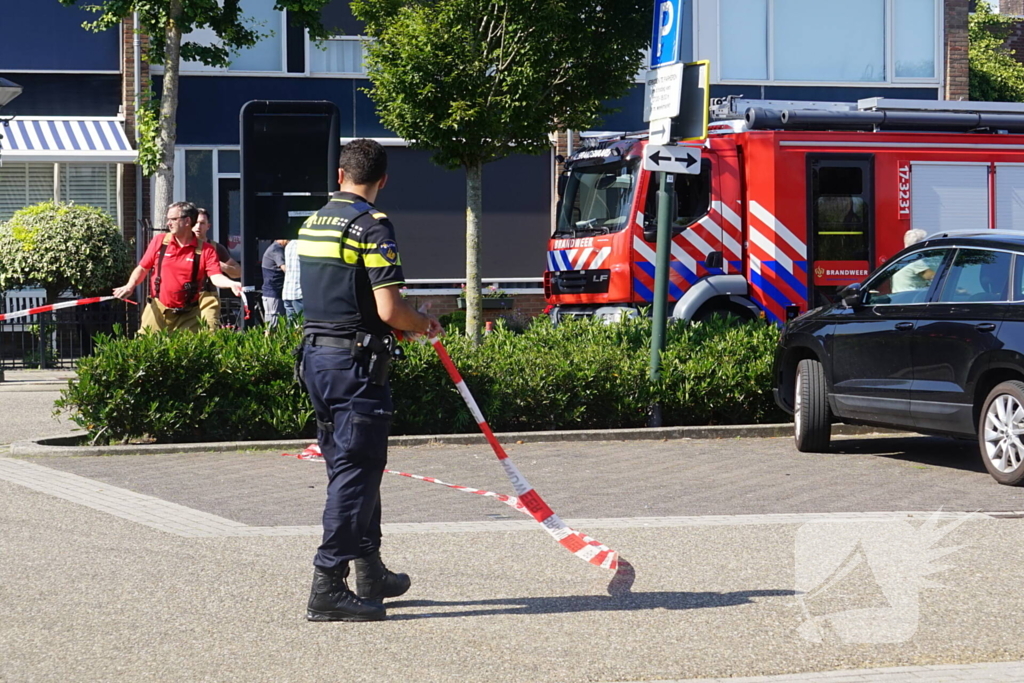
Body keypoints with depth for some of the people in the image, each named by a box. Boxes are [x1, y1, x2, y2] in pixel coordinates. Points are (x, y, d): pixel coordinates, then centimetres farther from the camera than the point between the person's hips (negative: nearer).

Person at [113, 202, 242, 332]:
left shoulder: (205, 250, -5)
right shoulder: (159, 241, 3)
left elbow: (216, 277, -14)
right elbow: (142, 268, 10)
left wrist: (232, 284, -35)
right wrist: (130, 286, -7)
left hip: (187, 316, -2)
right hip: (158, 311, 2)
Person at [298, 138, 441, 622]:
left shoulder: (313, 223, 12)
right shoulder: (372, 226, -13)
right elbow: (389, 309, -19)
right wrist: (425, 326, 1)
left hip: (315, 353, 9)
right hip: (356, 360, -9)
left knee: (348, 467, 17)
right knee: (356, 470, -5)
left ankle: (370, 574, 29)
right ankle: (328, 587, -8)